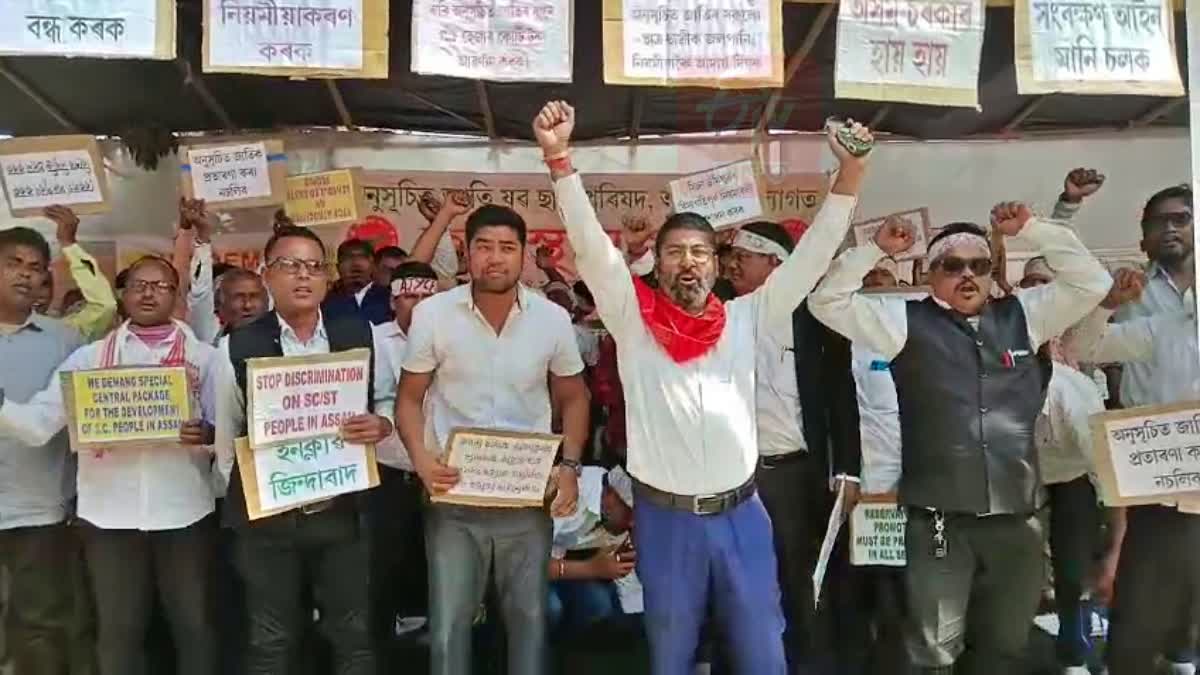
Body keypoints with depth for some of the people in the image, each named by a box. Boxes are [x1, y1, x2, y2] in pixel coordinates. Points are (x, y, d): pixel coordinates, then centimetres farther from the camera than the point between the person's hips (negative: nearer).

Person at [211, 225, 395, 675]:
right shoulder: (237, 347, -5)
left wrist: (381, 425, -13)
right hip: (266, 517, -1)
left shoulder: (359, 334, -1)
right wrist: (247, 495, 4)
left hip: (343, 511, 1)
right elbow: (225, 435, 4)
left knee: (353, 635, 13)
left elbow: (386, 401, 8)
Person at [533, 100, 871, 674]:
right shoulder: (633, 319, -2)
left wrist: (851, 171, -11)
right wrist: (559, 157, -23)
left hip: (741, 514, 2)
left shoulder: (746, 319, 3)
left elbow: (812, 254, 0)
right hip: (665, 517, -1)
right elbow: (589, 244, -11)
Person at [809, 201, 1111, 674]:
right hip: (939, 517, -4)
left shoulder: (1022, 315, 13)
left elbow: (1091, 282, 12)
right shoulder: (907, 321, 2)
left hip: (1016, 515, 4)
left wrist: (1031, 229, 5)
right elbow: (828, 301, -2)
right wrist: (876, 249, -7)